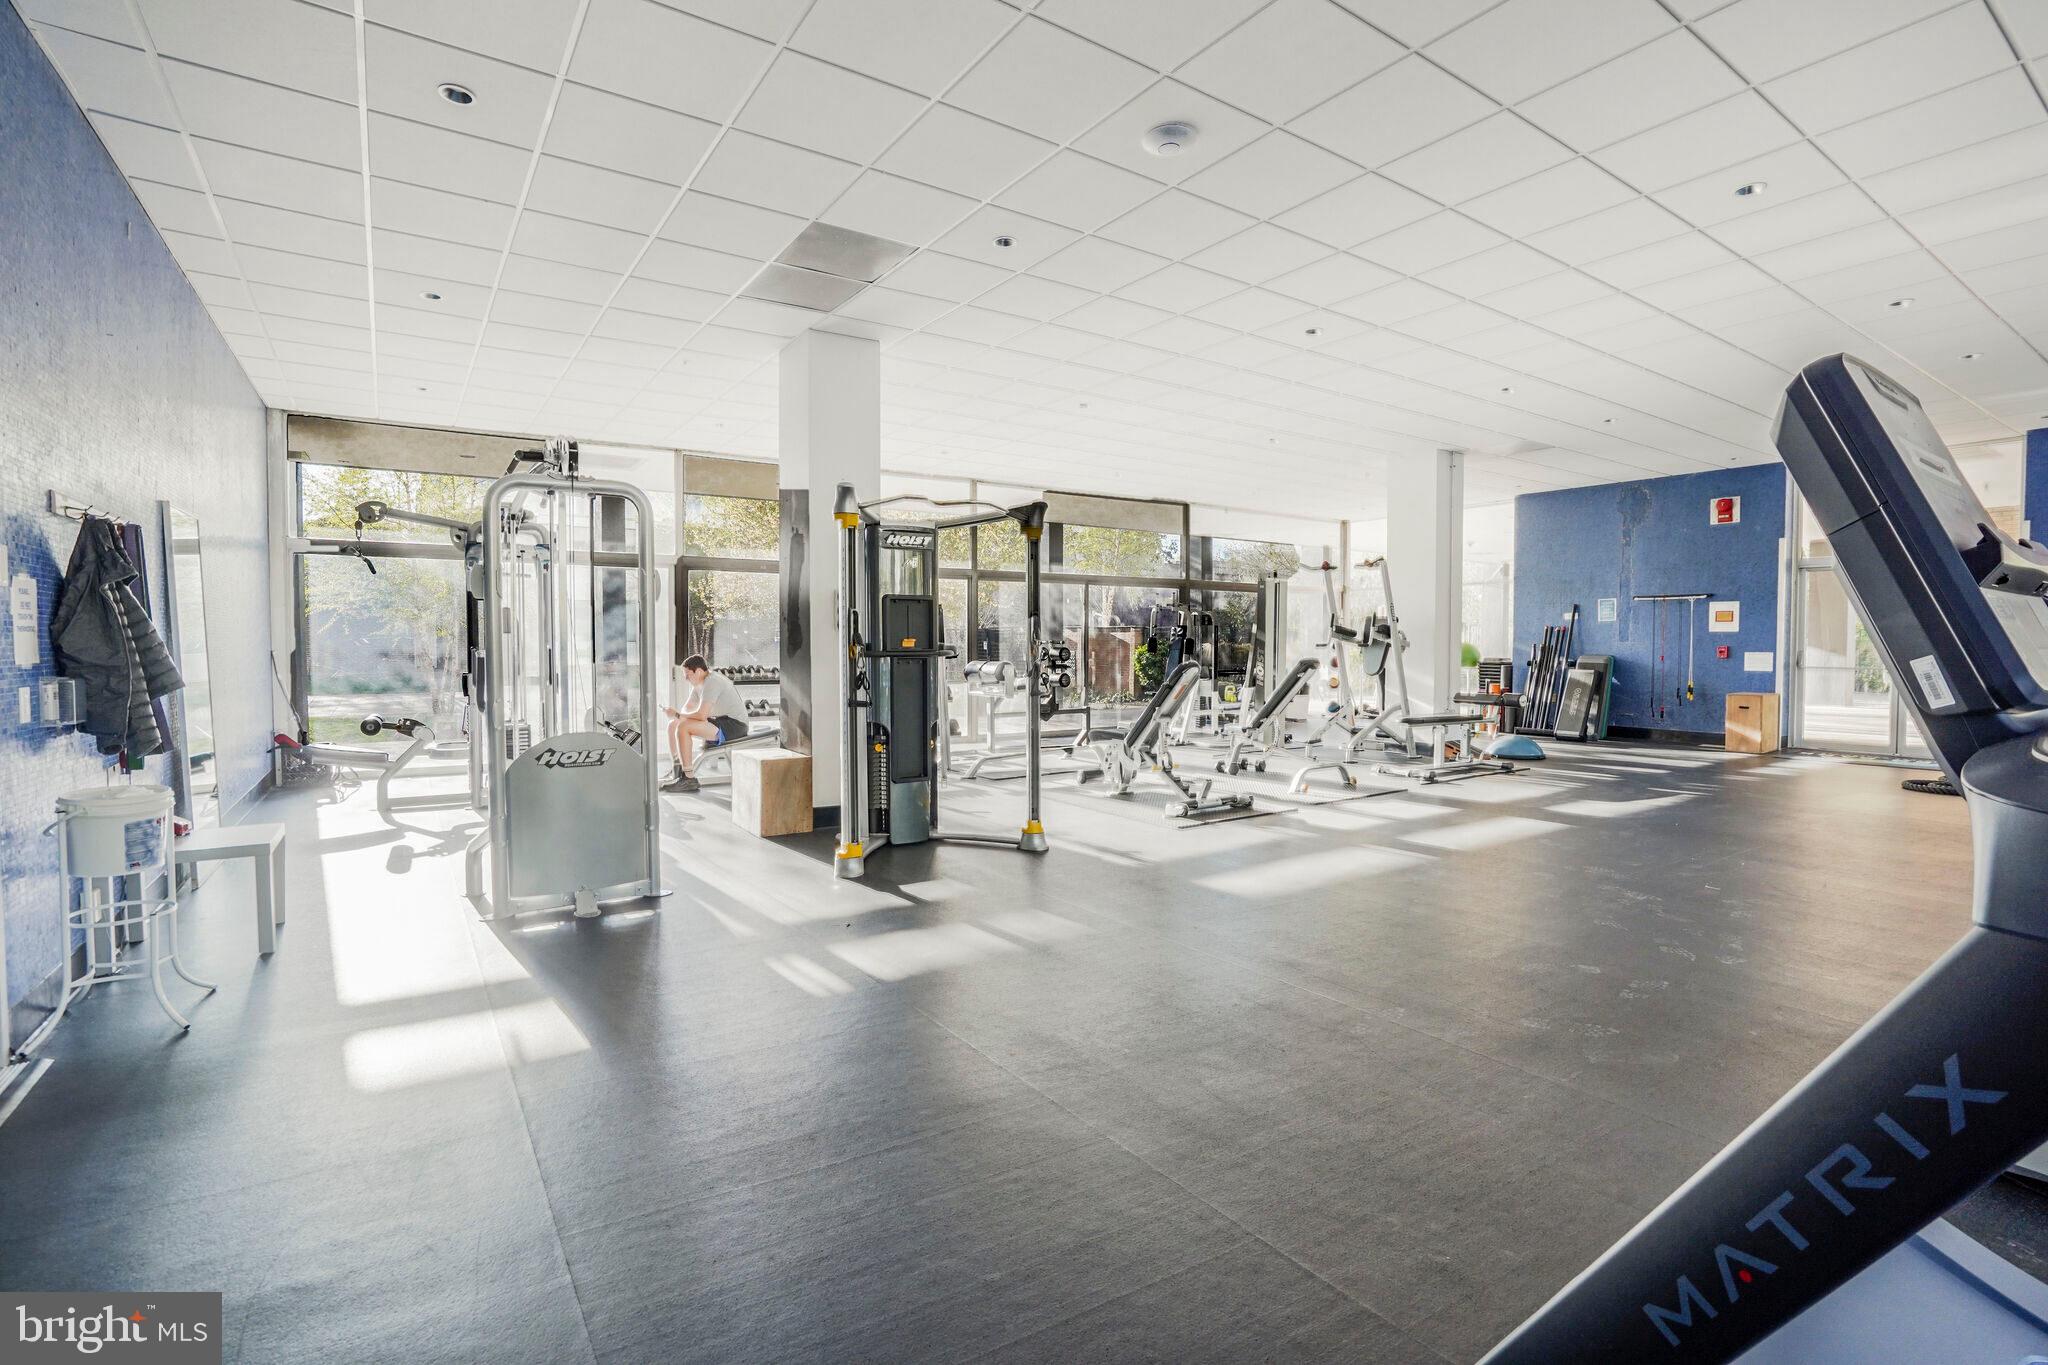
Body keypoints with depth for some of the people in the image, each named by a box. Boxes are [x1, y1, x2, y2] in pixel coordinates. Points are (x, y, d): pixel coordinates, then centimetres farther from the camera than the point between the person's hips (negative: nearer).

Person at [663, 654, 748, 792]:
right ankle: (678, 774, 7)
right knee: (673, 725, 8)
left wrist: (677, 715, -12)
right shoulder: (699, 683, 13)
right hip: (720, 722, 11)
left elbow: (701, 715, -26)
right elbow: (687, 707, 20)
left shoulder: (711, 682, -19)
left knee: (683, 727, -25)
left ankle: (689, 780, -21)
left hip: (735, 725, -11)